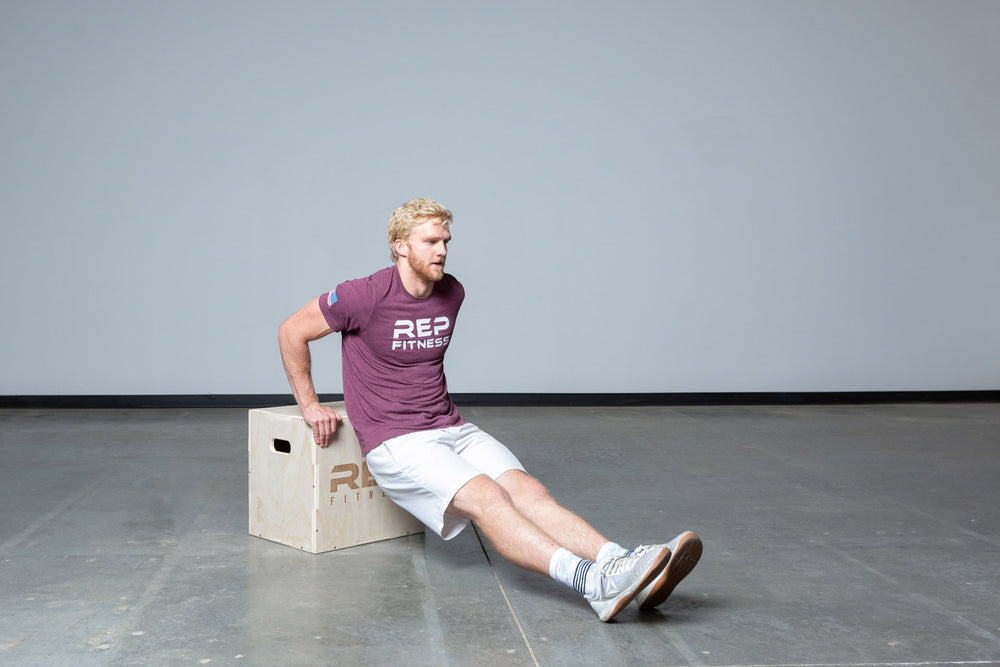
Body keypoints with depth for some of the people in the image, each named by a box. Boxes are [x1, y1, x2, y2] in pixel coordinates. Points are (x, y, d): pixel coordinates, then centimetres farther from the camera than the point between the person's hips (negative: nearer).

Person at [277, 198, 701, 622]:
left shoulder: (452, 293, 9)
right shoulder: (368, 296, -10)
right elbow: (292, 332, 0)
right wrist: (310, 405, 1)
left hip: (453, 428, 6)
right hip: (397, 443, -6)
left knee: (528, 492, -19)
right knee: (487, 498, -29)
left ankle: (620, 564, -36)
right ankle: (594, 583, -45)